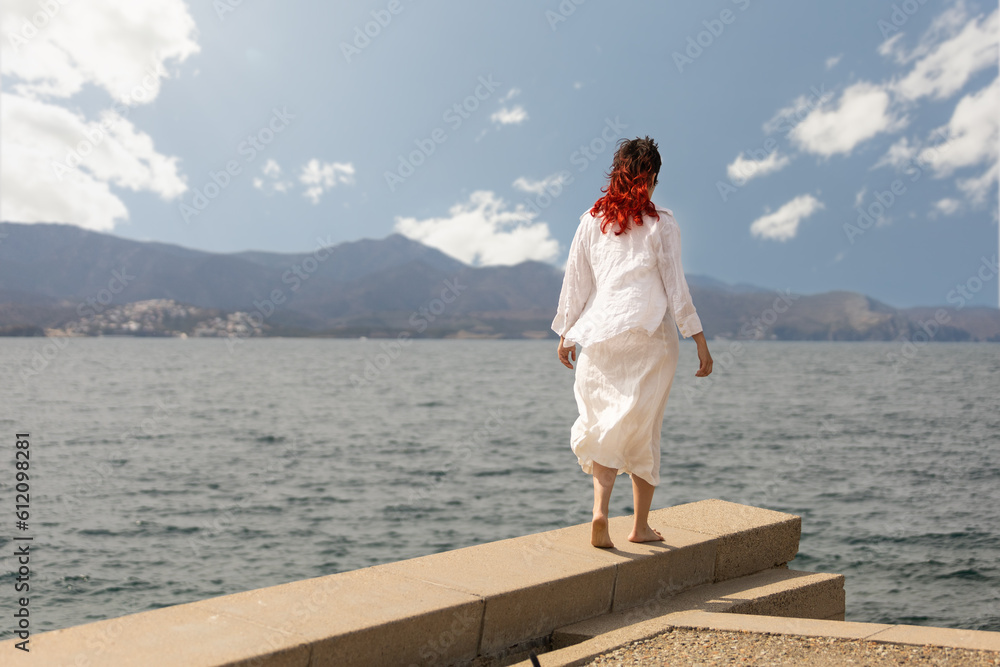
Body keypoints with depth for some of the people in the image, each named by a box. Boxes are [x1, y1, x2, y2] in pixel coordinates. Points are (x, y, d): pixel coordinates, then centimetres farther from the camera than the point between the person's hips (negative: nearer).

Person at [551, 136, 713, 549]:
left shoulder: (592, 220, 5)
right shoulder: (661, 224, -2)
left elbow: (575, 281, 9)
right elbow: (675, 286, -4)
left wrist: (566, 334, 18)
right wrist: (700, 341, 1)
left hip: (600, 335, 2)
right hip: (651, 336, -2)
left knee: (602, 423, 9)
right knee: (643, 428, 8)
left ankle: (600, 508, -11)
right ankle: (641, 525, 17)